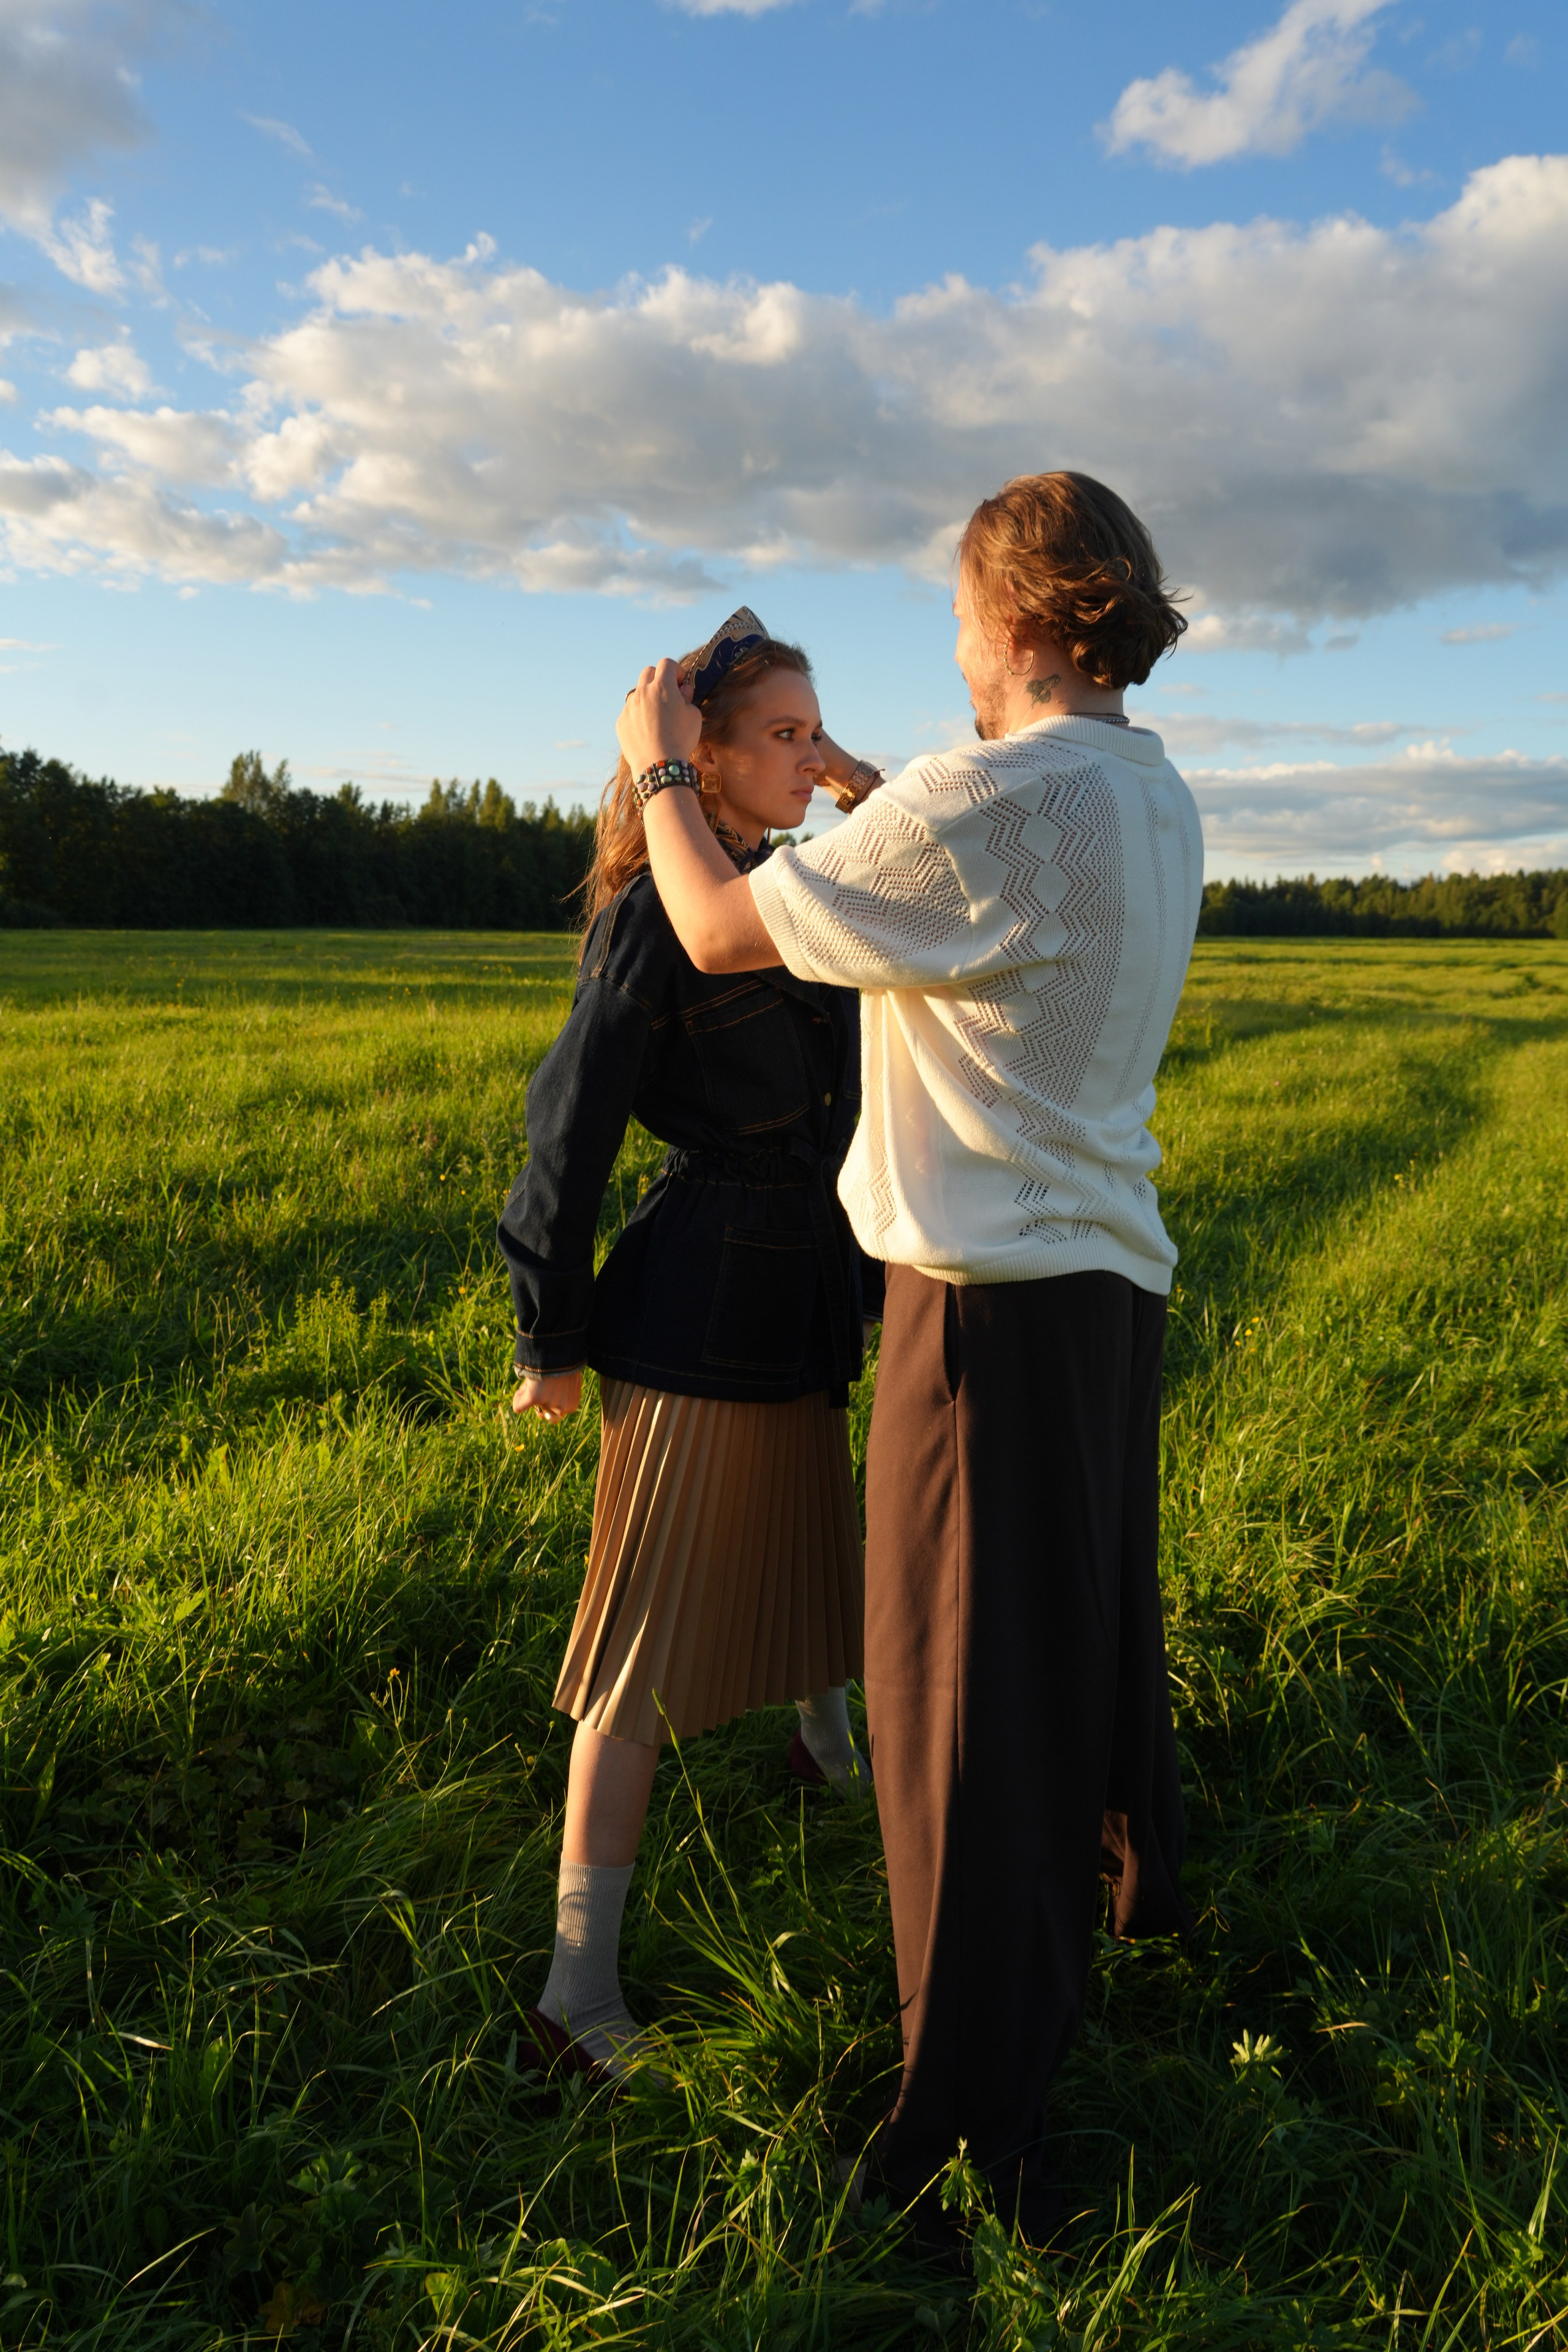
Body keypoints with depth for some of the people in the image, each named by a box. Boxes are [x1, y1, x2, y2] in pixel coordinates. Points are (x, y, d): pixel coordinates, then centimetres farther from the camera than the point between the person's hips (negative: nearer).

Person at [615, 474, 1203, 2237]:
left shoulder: (980, 803, -21)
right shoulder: (1158, 804, 7)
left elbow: (720, 934, -12)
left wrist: (661, 771, 6)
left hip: (993, 1295, -9)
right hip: (1113, 1274, 9)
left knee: (961, 1698, 1)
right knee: (1097, 1609, 28)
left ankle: (983, 2124, 13)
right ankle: (1135, 1876, 53)